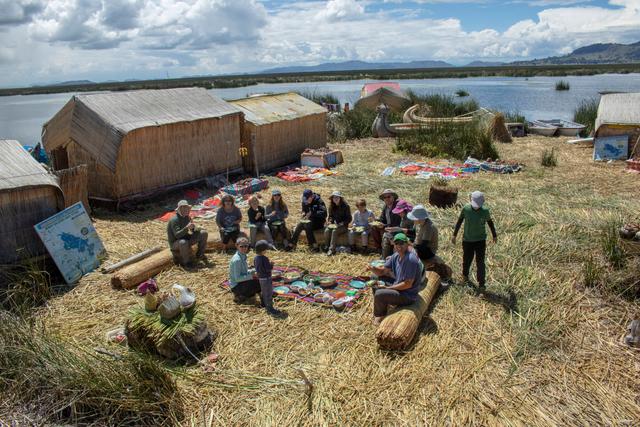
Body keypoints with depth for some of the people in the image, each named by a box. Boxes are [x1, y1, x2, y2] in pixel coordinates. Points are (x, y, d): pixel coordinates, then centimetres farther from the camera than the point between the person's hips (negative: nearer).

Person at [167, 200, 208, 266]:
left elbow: (194, 230, 5)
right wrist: (186, 228, -44)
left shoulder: (187, 217, 1)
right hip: (175, 243, -7)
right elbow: (177, 235, -31)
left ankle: (200, 254, 6)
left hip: (186, 239, 7)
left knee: (203, 233, -5)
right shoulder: (174, 220, -22)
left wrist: (193, 228, -19)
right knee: (183, 242, -42)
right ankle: (186, 261, -18)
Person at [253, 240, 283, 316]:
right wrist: (271, 264, -9)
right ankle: (270, 308, 4)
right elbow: (268, 269, -25)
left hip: (260, 277, 9)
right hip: (266, 278, -9)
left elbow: (255, 267, 12)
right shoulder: (264, 259, -27)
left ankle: (264, 304, 40)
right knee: (268, 293, -1)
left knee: (263, 292, 25)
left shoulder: (256, 258, 0)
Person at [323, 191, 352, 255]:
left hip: (343, 226, -4)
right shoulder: (331, 206, 9)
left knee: (334, 231, -34)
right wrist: (330, 221, -2)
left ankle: (332, 249, -35)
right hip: (334, 224, 5)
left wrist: (341, 224, -18)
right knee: (326, 231, -27)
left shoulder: (345, 206, -7)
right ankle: (326, 247, -20)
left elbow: (349, 218, -5)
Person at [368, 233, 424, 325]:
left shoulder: (411, 259, -26)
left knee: (379, 294, -20)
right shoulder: (395, 256, 1)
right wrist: (373, 268, -18)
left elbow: (408, 284, -26)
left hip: (408, 296, -9)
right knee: (376, 287, 13)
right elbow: (382, 271, 5)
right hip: (398, 288, 9)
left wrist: (388, 288, -18)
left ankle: (379, 317, 6)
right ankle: (380, 312, 24)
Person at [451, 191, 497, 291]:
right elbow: (459, 221, 1)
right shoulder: (466, 208, -13)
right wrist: (454, 235, 7)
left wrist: (494, 236, 15)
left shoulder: (485, 211, -13)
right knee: (467, 260, 15)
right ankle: (465, 275, 43)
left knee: (480, 262, -3)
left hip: (480, 240, -1)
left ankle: (481, 283, 7)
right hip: (467, 240, 1)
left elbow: (490, 223, 4)